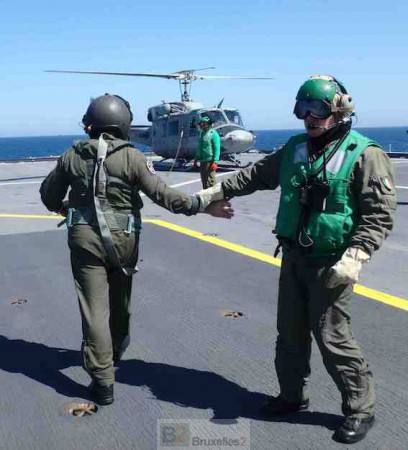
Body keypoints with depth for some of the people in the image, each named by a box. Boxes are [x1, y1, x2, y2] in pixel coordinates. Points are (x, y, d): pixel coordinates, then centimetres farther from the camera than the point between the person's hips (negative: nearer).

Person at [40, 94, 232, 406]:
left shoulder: (72, 156, 0)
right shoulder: (132, 157, -10)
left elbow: (49, 194, 12)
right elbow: (161, 193, -15)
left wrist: (61, 207, 33)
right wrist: (200, 205, -10)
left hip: (85, 239, 0)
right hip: (123, 240, 0)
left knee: (95, 308, 2)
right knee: (120, 301, 23)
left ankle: (103, 381, 2)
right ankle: (117, 349, 48)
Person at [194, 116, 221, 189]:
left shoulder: (213, 134, -9)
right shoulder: (202, 133, 17)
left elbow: (217, 149, -15)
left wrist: (215, 161, -21)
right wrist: (196, 159, 21)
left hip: (209, 161, -9)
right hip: (202, 161, 9)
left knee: (211, 180, -10)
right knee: (204, 180, 14)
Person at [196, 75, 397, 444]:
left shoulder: (365, 154, -12)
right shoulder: (295, 148, 9)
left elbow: (380, 214, -15)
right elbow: (258, 174, 19)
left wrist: (354, 258, -24)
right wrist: (216, 192, 18)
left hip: (331, 264, -7)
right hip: (294, 257, 7)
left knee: (332, 336, -3)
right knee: (290, 331, 15)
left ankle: (360, 409, 17)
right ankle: (293, 396, 34)